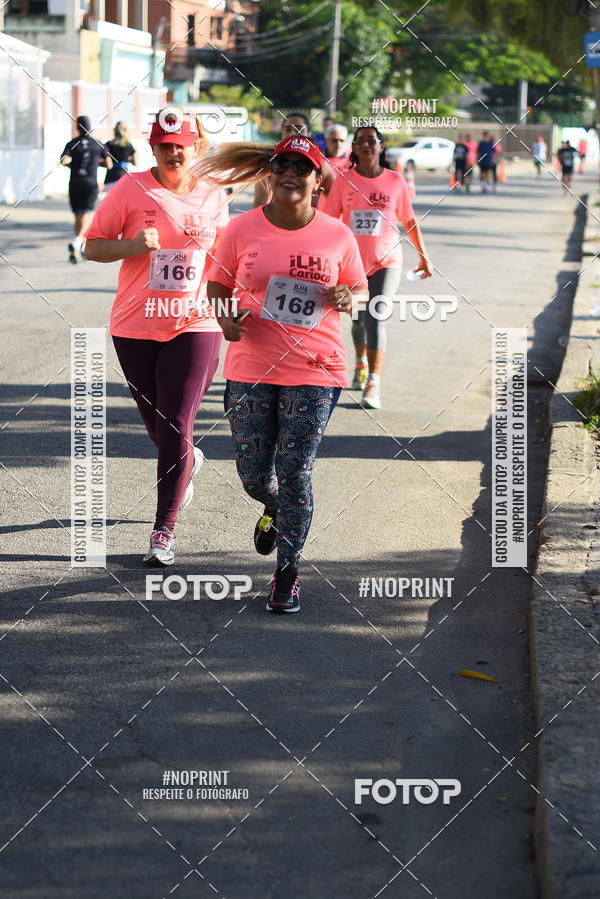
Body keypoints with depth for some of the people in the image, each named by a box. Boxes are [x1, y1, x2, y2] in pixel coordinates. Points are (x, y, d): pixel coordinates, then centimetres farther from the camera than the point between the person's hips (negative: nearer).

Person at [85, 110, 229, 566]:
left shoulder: (213, 195, 4)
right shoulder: (131, 190, -4)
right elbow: (93, 246, -2)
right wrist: (133, 245, -20)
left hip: (195, 326, 0)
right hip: (136, 327, 0)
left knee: (176, 430, -9)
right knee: (157, 426, 15)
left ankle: (165, 529, 1)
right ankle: (188, 461, 50)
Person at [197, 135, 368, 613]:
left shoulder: (337, 235, 1)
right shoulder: (242, 229, 0)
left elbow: (360, 288, 13)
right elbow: (218, 284, 9)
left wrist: (348, 297, -10)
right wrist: (225, 319, -10)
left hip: (316, 371, -1)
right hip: (251, 367, 1)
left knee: (294, 473, -4)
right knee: (253, 473, 5)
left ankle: (288, 573, 11)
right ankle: (274, 511, 43)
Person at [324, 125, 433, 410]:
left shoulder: (395, 181, -1)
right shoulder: (343, 181, -1)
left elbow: (409, 221, 9)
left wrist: (423, 256, 14)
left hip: (386, 261, -2)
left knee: (375, 318, -16)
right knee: (358, 318, 17)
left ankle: (373, 384, -19)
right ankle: (361, 362, 46)